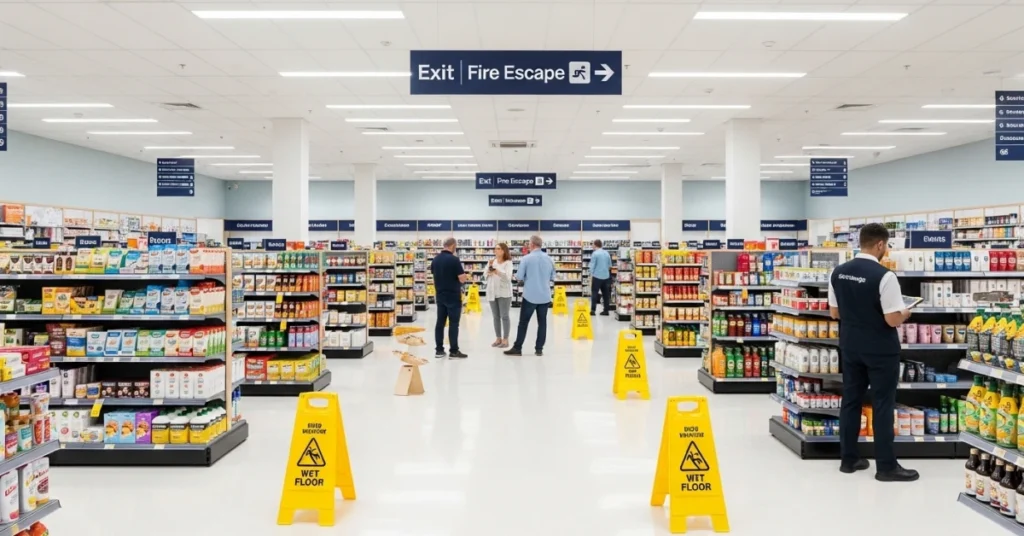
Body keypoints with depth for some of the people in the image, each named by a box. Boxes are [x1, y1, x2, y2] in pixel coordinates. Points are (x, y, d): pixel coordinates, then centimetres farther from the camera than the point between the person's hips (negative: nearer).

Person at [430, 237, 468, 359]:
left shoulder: (435, 259, 6)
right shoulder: (454, 260, -15)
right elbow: (462, 279, -15)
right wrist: (466, 276, 6)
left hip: (440, 296, 7)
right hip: (453, 297, -7)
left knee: (440, 322, 7)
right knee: (453, 324, -2)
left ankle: (439, 350, 10)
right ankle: (454, 351, 1)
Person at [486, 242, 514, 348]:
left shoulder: (508, 262, -6)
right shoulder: (492, 261, 9)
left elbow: (508, 277, -17)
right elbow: (485, 275, 5)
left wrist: (496, 271, -23)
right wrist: (489, 267, -11)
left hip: (504, 292, -5)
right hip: (492, 292, 5)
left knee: (504, 316, -2)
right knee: (495, 316, 9)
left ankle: (505, 340, 2)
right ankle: (498, 338, 17)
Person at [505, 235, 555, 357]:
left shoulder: (526, 258, -10)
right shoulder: (549, 259, 5)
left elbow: (519, 277, -8)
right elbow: (552, 277, 12)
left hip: (530, 296, -4)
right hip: (545, 296, 4)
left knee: (523, 322, 4)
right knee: (542, 322, 8)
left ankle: (517, 348, 7)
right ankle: (539, 348, 10)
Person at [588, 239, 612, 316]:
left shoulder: (595, 253, -8)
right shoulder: (607, 253, 10)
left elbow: (592, 266, -8)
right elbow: (610, 265, 16)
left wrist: (591, 275, -1)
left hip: (597, 276, -5)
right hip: (606, 276, 5)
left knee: (594, 293, 0)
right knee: (606, 293, 9)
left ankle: (593, 310, -5)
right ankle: (606, 310, 9)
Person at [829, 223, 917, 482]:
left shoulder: (838, 272, 0)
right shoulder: (884, 276, -20)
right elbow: (893, 320, -19)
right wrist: (906, 313, 2)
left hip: (850, 346, 6)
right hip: (880, 349, -6)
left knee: (850, 400, 12)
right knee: (883, 405, 3)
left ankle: (848, 458, 20)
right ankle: (886, 466, 10)